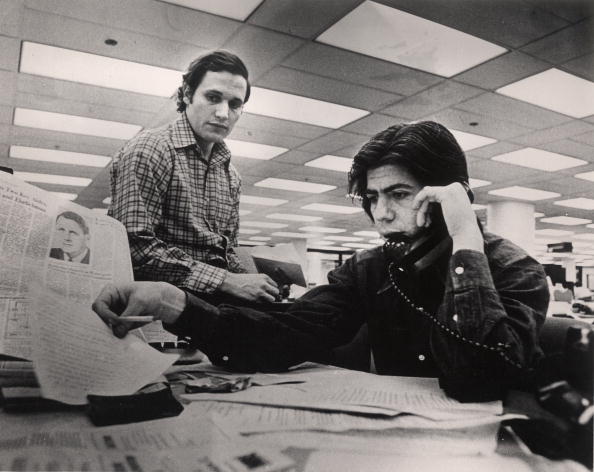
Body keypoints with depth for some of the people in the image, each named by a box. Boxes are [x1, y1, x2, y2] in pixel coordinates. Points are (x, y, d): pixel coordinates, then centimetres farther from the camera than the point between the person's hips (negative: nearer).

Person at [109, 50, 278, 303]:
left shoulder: (230, 175, 17)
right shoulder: (148, 151, -8)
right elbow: (137, 246, -18)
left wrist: (247, 281, -1)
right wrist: (227, 281, -20)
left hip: (219, 295, 7)